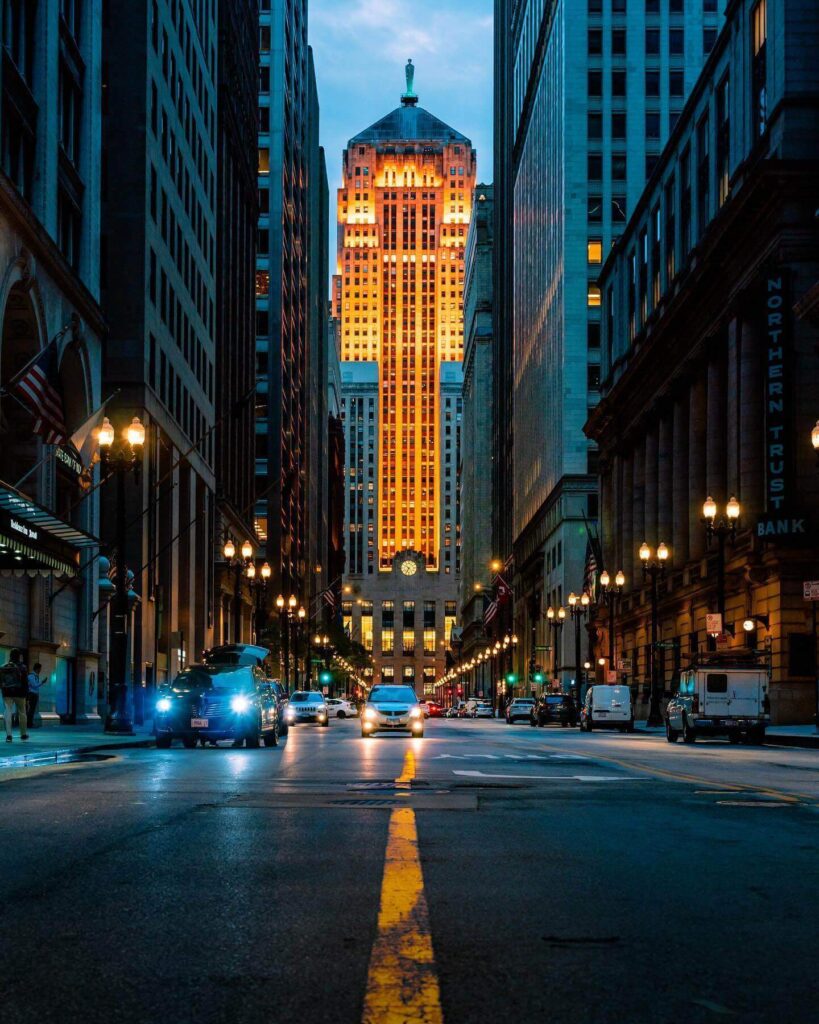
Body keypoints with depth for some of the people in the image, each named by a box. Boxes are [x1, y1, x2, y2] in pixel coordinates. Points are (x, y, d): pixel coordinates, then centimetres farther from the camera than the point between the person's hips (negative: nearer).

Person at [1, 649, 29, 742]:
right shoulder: (21, 667, -5)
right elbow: (25, 682, -7)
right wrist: (26, 693, -2)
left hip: (7, 693, 2)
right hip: (19, 693, -2)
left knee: (8, 712, -2)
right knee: (22, 712, 12)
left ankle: (8, 735, -14)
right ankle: (23, 734, 22)